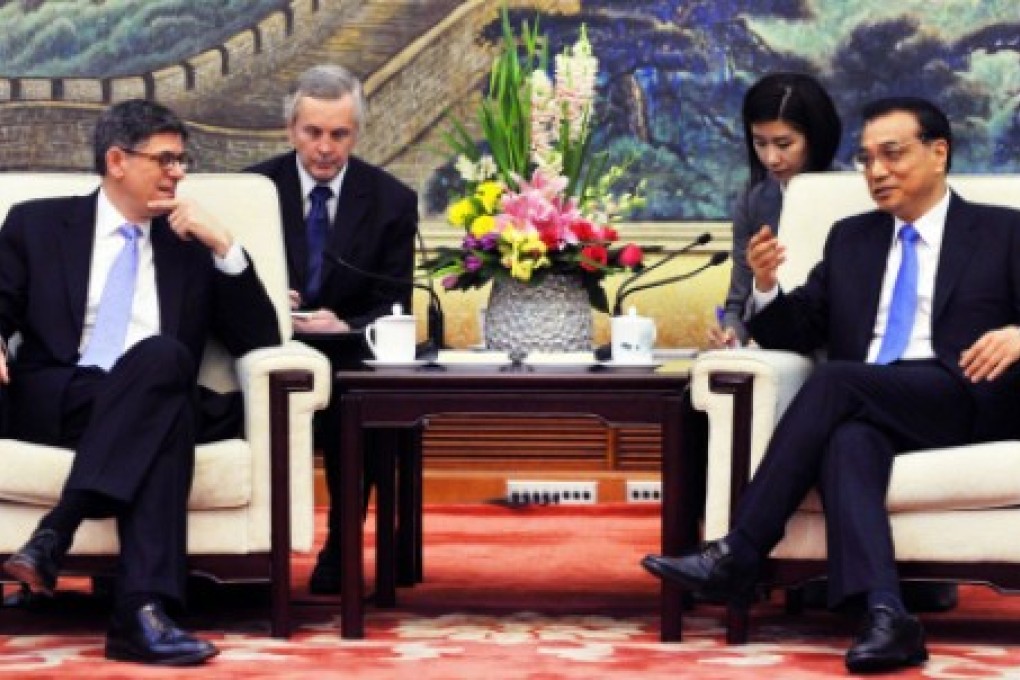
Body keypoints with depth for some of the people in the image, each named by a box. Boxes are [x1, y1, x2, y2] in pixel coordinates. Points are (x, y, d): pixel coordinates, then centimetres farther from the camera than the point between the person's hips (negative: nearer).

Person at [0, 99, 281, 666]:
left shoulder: (193, 245, 21)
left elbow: (260, 341, 12)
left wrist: (224, 246, 1)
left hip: (153, 406, 2)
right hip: (51, 401, -2)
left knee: (162, 355, -35)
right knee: (163, 357, -34)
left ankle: (53, 536, -43)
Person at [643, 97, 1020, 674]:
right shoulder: (850, 238, 25)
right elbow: (797, 333, 20)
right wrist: (766, 285, -1)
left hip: (965, 401, -3)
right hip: (865, 410, 3)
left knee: (835, 380, -29)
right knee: (847, 439, -35)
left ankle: (738, 556, -29)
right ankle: (885, 615, -51)